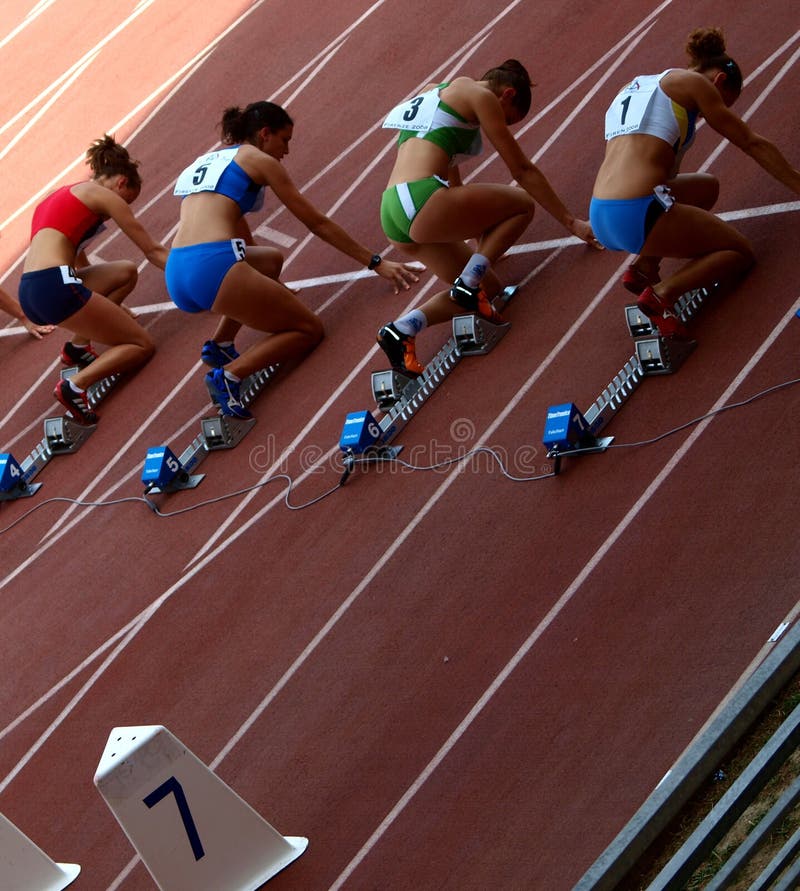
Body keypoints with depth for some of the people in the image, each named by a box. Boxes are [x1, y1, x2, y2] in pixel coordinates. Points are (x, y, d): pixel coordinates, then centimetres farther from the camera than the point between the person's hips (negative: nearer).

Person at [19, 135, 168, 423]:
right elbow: (153, 251, 10)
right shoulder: (103, 195, 6)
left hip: (30, 292, 8)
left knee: (126, 272, 25)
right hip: (54, 286, -8)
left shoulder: (66, 196, 29)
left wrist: (113, 310, 41)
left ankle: (78, 346, 17)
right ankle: (75, 386, -15)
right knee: (142, 345, 6)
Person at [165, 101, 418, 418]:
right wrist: (376, 263, 18)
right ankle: (229, 375, -13)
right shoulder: (258, 159, 9)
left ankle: (220, 344, 17)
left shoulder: (207, 161, 30)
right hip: (213, 269, -8)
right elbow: (318, 223, 11)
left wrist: (274, 289, 50)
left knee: (270, 259, 34)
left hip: (175, 277, 8)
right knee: (309, 329, 10)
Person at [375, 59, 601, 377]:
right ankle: (468, 283, -5)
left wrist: (481, 235, 50)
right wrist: (571, 222, 12)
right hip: (422, 203, -9)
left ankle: (402, 330, 0)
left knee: (487, 288, 17)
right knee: (523, 203, 10)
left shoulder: (434, 93, 30)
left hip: (393, 216, 9)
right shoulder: (481, 96, 4)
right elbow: (523, 170, 5)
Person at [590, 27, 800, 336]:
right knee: (740, 253, 12)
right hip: (638, 215, -8)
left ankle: (642, 267, 12)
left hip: (599, 218, 8)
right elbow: (752, 143, 10)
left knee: (706, 186, 30)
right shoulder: (691, 82, 6)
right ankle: (662, 294, -12)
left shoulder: (633, 88, 27)